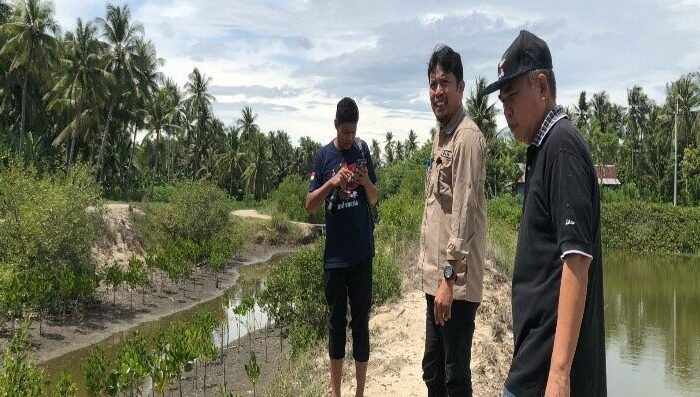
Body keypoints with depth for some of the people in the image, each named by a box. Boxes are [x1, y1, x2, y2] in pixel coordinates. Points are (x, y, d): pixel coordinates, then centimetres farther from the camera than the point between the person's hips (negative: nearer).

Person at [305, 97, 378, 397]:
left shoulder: (363, 150, 4)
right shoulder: (323, 156, 1)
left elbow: (374, 199, 9)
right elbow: (309, 205, -2)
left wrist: (366, 181, -13)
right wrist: (332, 182, -18)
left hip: (362, 252, 1)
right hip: (334, 254, 0)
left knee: (361, 320, 5)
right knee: (336, 320, 8)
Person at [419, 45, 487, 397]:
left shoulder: (467, 137, -13)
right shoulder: (440, 135, 15)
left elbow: (464, 212, -19)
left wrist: (449, 276, -21)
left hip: (456, 282, -9)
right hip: (435, 277, 9)